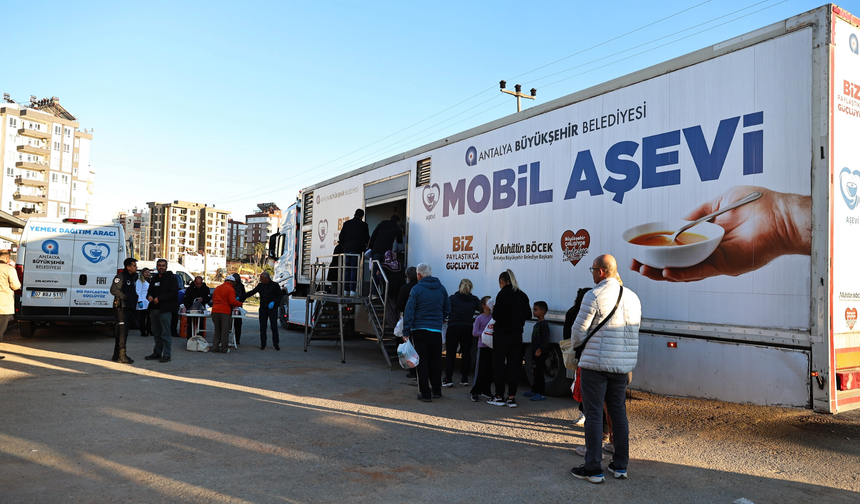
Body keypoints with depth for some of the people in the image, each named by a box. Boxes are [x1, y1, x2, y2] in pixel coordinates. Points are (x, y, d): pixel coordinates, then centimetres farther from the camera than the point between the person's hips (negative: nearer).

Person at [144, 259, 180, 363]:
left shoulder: (171, 278, -2)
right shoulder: (154, 279, 20)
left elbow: (174, 293, -11)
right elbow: (150, 291, 28)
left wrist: (159, 299, -15)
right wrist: (149, 296, 3)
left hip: (165, 310, -7)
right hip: (154, 309, 7)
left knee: (165, 333, -8)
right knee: (156, 333, 13)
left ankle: (166, 355, -5)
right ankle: (157, 352, 22)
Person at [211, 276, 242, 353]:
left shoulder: (217, 288, 17)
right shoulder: (230, 289, -6)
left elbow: (213, 300, 23)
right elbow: (232, 301, -15)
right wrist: (240, 304, 0)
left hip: (215, 311, 6)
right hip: (225, 312, -6)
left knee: (217, 330, 14)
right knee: (225, 331, 2)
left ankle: (215, 347, 13)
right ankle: (224, 349, 4)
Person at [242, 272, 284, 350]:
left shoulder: (274, 285, -3)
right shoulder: (260, 285, 10)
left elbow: (280, 295, -2)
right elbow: (251, 292, 13)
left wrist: (274, 302, -16)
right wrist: (240, 298, 10)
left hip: (272, 309, -4)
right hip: (263, 309, 4)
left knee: (274, 327, -3)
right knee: (262, 327, 4)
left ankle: (276, 344, 5)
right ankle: (263, 344, 12)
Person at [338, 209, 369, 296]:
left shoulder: (347, 223, 10)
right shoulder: (363, 225, 1)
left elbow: (340, 237, 8)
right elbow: (367, 238, 5)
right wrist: (364, 246, 25)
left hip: (347, 249, 3)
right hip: (357, 249, -3)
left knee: (347, 270, 7)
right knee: (354, 270, -4)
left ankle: (346, 290, 4)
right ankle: (352, 290, -9)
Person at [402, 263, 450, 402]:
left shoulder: (416, 289, -8)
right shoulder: (441, 288, 5)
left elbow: (409, 311, -10)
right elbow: (447, 309, 13)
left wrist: (406, 332, -8)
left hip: (419, 330, -3)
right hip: (436, 330, 3)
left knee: (422, 362, 3)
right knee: (435, 361, 16)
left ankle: (425, 393, 4)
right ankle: (436, 391, 24)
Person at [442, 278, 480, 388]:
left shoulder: (452, 298, -2)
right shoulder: (474, 300, 4)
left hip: (453, 328, -2)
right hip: (467, 329, 2)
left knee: (450, 353, 2)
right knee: (466, 353, 12)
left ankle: (448, 379, -2)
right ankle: (464, 378, 16)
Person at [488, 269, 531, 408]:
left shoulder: (503, 294, -12)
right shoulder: (522, 295, 6)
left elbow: (497, 315, -18)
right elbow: (528, 315, 12)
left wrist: (494, 310, 3)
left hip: (502, 334, -5)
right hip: (517, 335, 6)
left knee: (499, 365, 4)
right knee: (513, 365, 9)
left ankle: (499, 397, 8)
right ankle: (511, 398, 11)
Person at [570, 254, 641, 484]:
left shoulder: (594, 296, -14)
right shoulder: (632, 297, 8)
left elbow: (579, 329, -10)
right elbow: (634, 331, 12)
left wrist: (576, 345, 11)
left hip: (595, 364, -6)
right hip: (623, 365, 7)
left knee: (594, 415, 1)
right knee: (619, 412, 15)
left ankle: (593, 469, 6)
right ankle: (620, 465, 23)